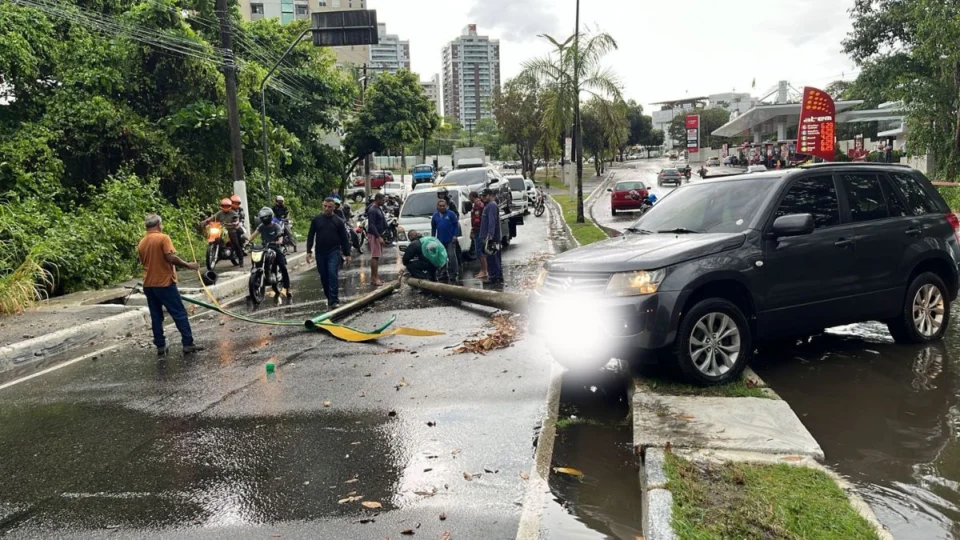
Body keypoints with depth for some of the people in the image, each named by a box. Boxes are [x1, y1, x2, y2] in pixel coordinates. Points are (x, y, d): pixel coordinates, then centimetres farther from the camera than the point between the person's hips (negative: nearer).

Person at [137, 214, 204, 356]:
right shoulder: (163, 238, -11)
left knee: (156, 316, 10)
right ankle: (188, 344, -2)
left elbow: (143, 262, 17)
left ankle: (160, 346, 11)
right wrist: (187, 265, -10)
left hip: (148, 284, 7)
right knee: (180, 313, -1)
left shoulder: (141, 243, 9)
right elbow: (171, 258, -21)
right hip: (164, 283, -7)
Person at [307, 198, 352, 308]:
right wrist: (309, 251, 1)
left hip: (334, 252, -3)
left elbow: (344, 239, 5)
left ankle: (334, 300, -11)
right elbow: (310, 236, 8)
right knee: (324, 276, 9)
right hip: (320, 253, 3)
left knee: (333, 275, -12)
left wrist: (347, 254, 3)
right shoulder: (316, 219, 6)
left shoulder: (338, 221, 2)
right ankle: (329, 297, 22)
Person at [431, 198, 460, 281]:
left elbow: (456, 225, -4)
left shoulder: (451, 214, -4)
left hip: (450, 240, -5)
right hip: (440, 240, 5)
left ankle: (455, 273, -6)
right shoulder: (435, 215, 8)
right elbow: (433, 228, 15)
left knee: (452, 256, -10)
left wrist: (455, 235, -10)